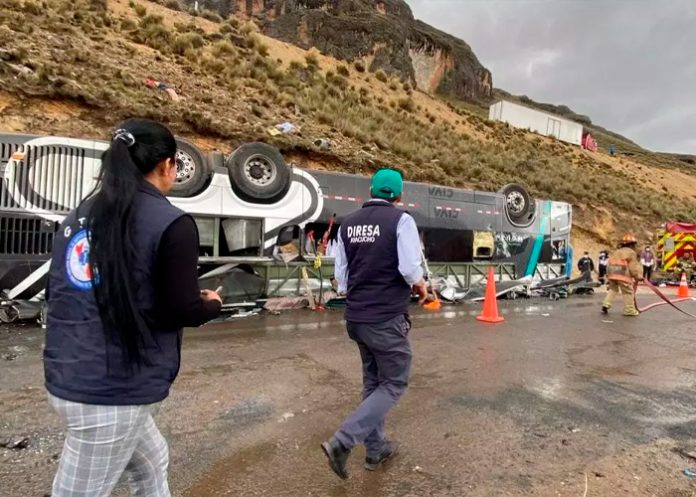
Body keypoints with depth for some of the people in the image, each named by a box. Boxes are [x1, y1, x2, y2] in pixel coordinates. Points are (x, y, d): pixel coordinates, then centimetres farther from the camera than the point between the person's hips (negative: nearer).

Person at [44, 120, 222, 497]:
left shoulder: (79, 215, 8)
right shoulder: (171, 223, -15)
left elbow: (56, 292, 15)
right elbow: (182, 311, -15)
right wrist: (213, 303, 5)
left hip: (66, 377, 8)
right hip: (113, 388, -8)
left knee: (151, 463, 26)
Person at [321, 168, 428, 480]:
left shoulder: (348, 224, 7)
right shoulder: (401, 220, -10)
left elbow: (341, 274, 9)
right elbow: (410, 269, -17)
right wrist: (421, 288, 3)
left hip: (356, 317, 7)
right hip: (387, 318, -6)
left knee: (373, 381, 20)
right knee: (394, 383, 9)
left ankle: (376, 449, 30)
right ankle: (342, 442, 0)